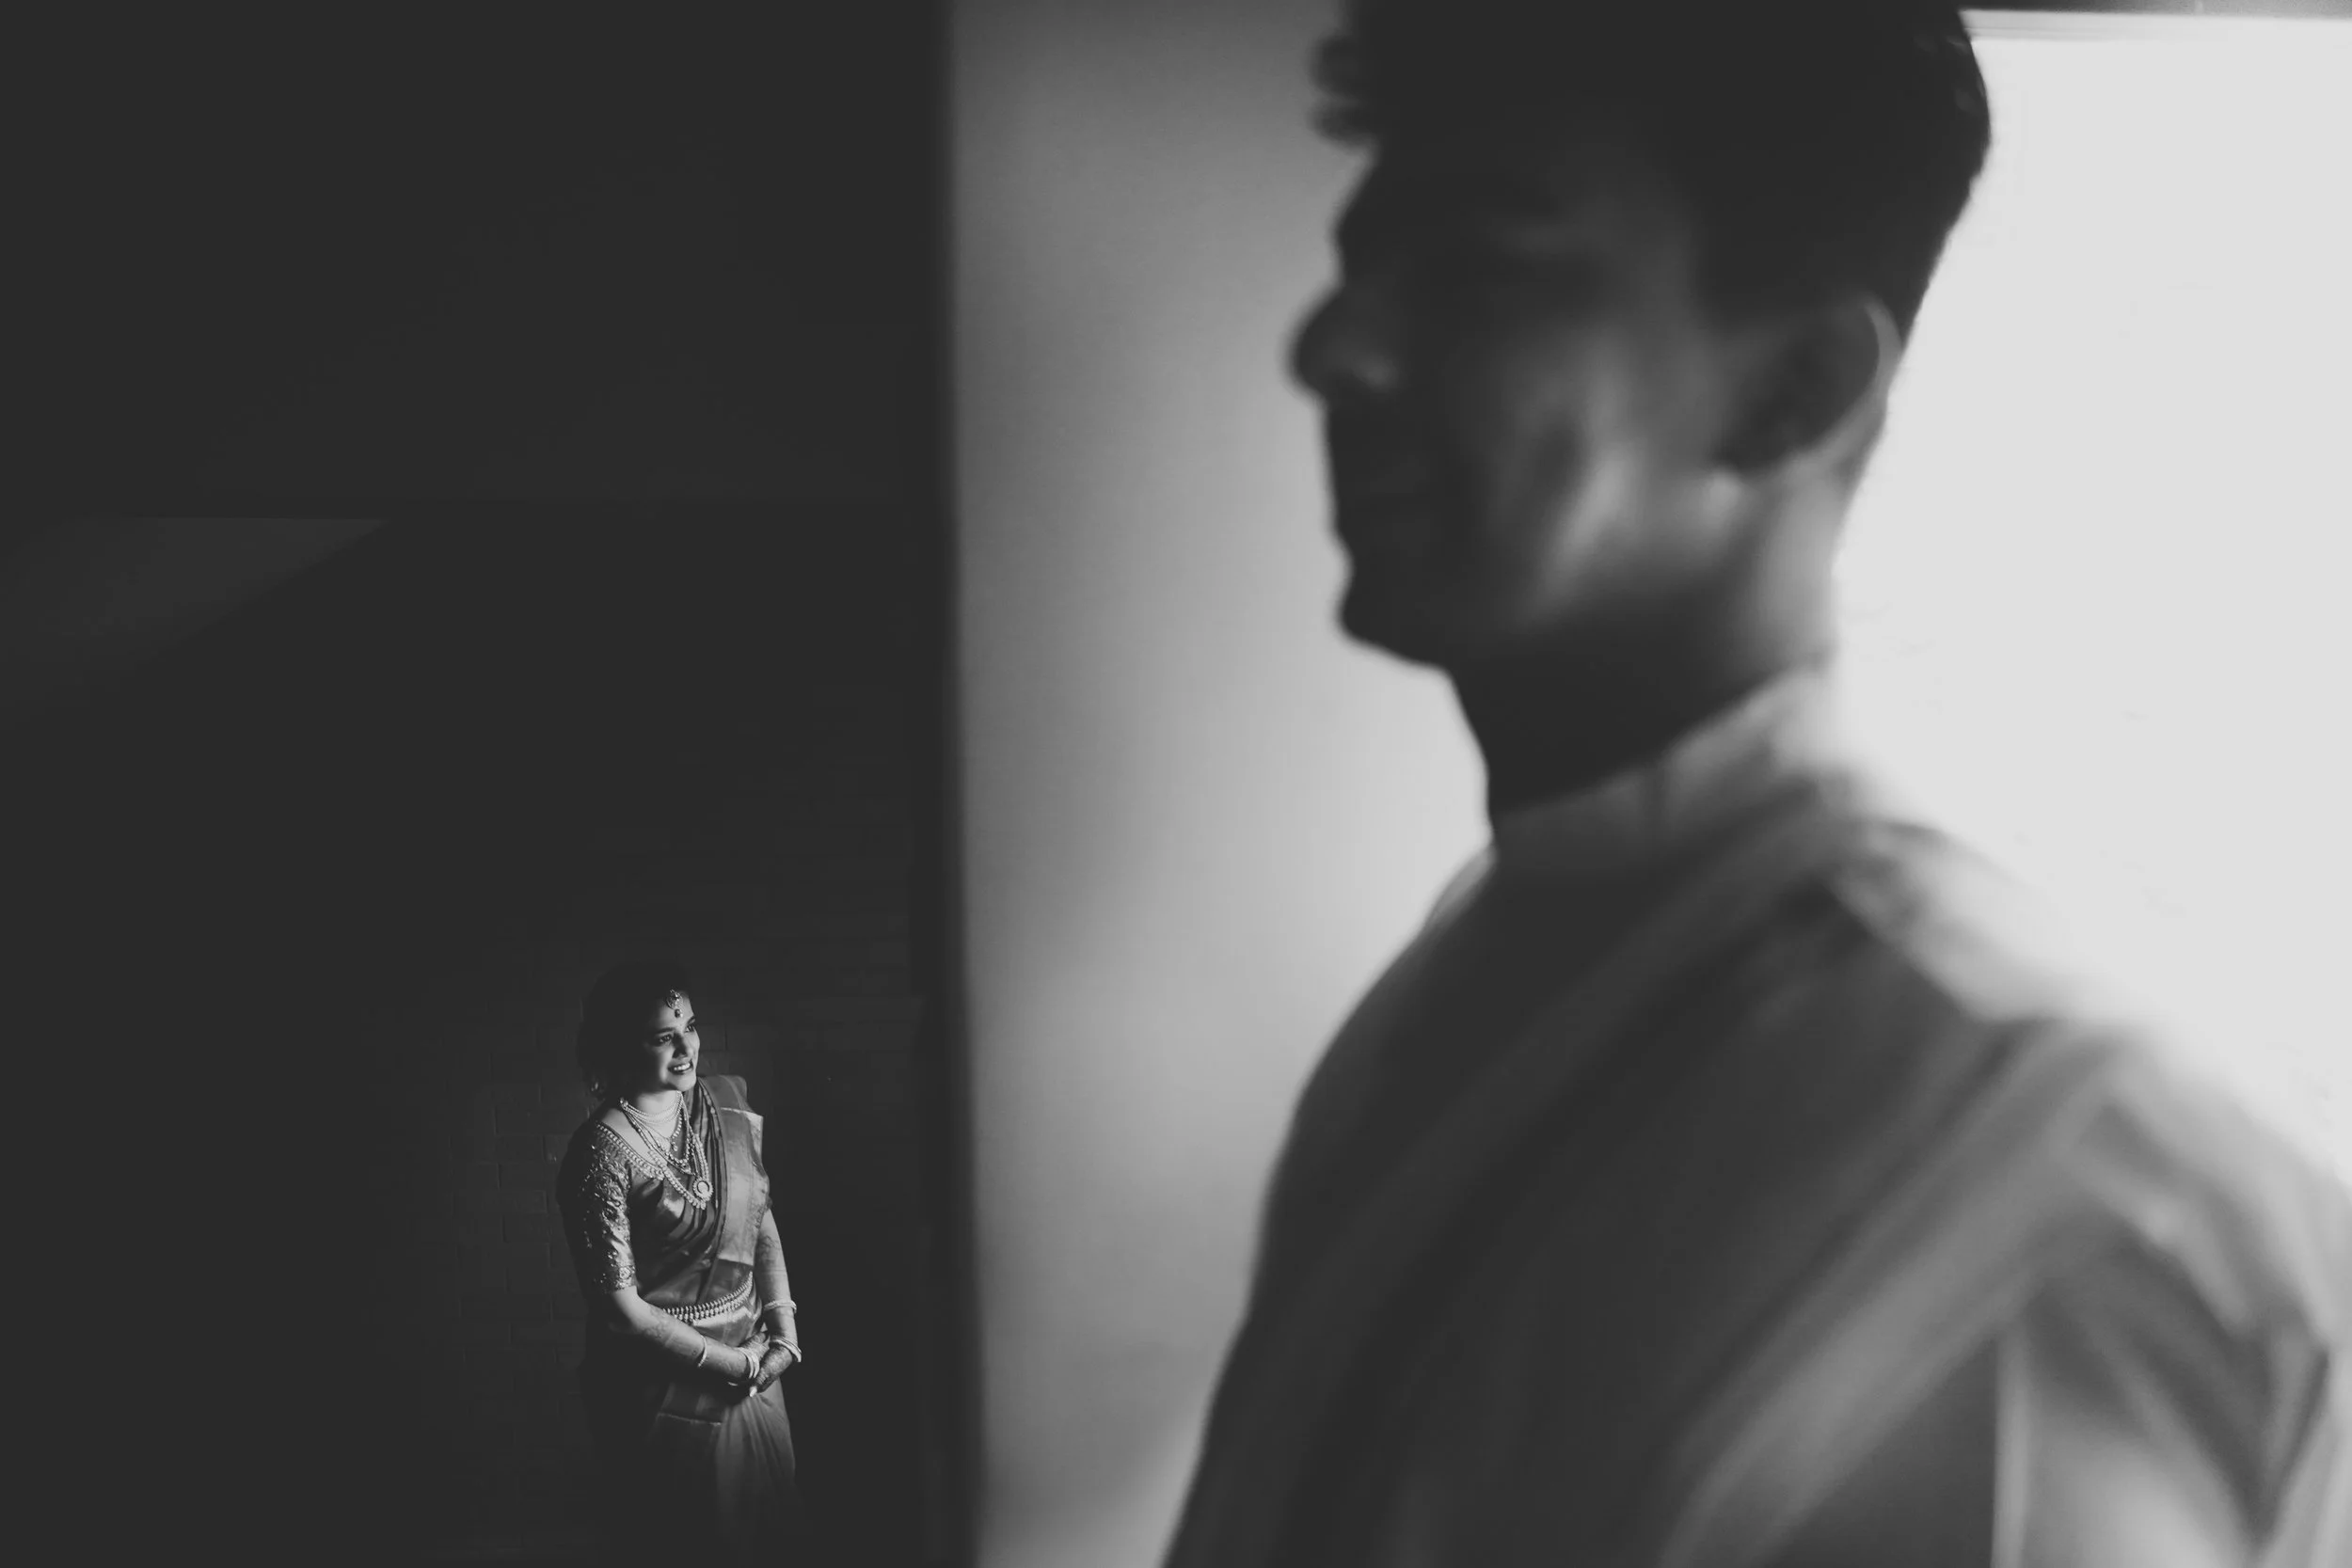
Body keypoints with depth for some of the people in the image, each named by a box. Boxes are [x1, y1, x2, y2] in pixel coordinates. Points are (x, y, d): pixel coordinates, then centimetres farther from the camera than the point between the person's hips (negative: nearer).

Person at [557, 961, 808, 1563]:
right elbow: (619, 1305, -19)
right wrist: (729, 1363, -15)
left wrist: (782, 1317, -4)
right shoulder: (602, 1153, -20)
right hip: (667, 1388, -6)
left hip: (750, 1367, 6)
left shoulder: (725, 1103, -1)